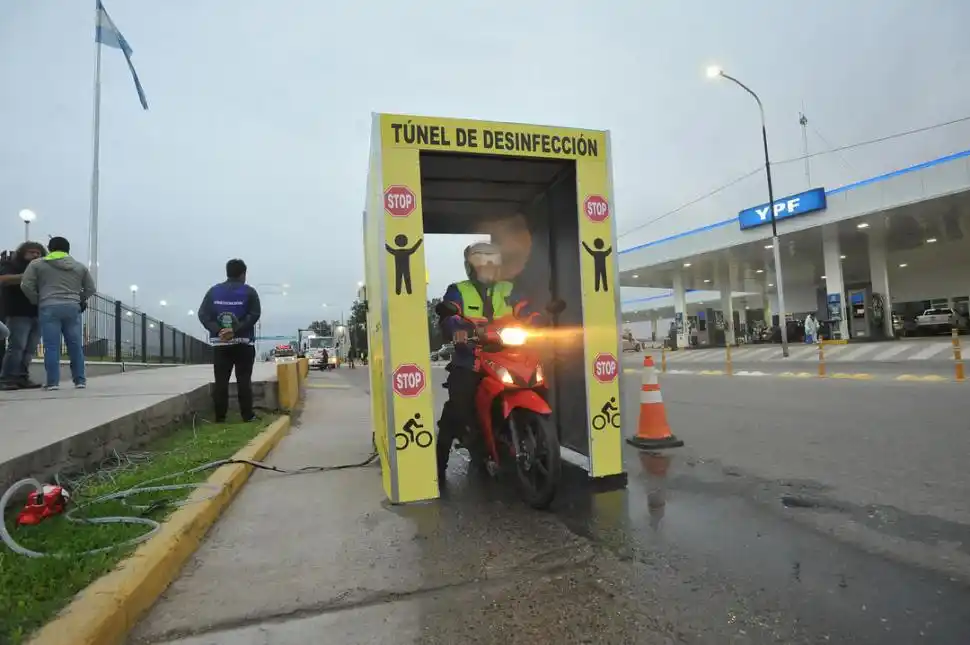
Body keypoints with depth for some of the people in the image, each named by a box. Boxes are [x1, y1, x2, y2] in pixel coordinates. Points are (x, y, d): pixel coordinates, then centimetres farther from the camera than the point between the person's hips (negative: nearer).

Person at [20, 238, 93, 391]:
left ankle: (52, 381, -2)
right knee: (75, 345, 5)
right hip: (72, 308, 2)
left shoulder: (37, 263, 8)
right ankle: (80, 380, 6)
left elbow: (26, 285, 3)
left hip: (49, 308, -2)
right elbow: (91, 288, 15)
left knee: (51, 346, -2)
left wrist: (37, 301, 15)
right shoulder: (80, 266, 16)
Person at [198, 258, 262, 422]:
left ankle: (219, 416, 7)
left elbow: (203, 314, -1)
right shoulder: (249, 291, -1)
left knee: (221, 381, 5)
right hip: (243, 343, -2)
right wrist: (236, 330, -16)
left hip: (220, 343, 3)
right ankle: (247, 415, 1)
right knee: (244, 380, 0)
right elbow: (254, 315, -13)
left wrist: (217, 330, -11)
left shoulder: (213, 291, 8)